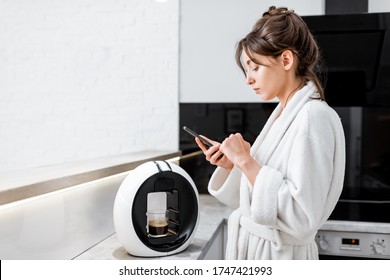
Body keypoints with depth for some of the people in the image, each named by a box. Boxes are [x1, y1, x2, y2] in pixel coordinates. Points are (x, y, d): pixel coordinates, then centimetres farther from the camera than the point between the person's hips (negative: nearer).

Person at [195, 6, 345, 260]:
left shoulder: (314, 117, -19)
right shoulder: (281, 115, 5)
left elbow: (301, 218, -24)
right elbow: (254, 199, 11)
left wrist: (246, 161, -22)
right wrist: (230, 165, -4)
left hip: (279, 253, -7)